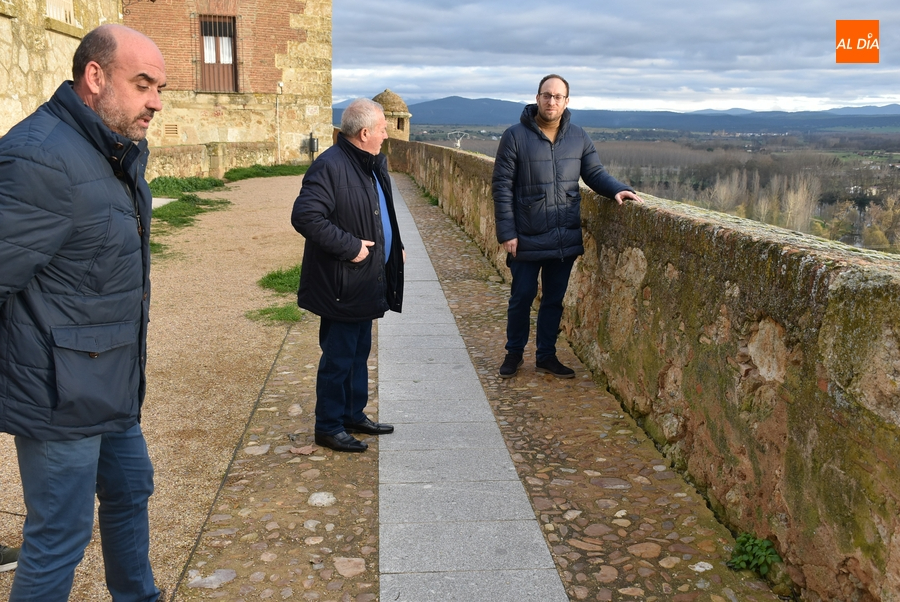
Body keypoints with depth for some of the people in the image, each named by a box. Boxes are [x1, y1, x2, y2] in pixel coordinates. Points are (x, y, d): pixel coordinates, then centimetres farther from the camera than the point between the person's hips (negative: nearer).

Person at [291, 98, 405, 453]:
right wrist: (350, 246, -25)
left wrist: (395, 247, 11)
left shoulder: (373, 165, 12)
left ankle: (354, 414, 34)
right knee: (338, 357, 2)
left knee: (359, 353, 19)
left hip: (367, 284, 10)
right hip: (342, 285, -10)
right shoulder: (330, 167, -20)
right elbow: (305, 216, -29)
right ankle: (329, 427, 16)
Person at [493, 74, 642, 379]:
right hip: (527, 239, -3)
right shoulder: (515, 136, -7)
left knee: (554, 300, 13)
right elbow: (501, 187, -7)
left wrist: (618, 189, -13)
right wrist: (506, 232, -12)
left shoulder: (578, 137, 4)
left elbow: (595, 173, 8)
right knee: (521, 298, 9)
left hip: (566, 239, 3)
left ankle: (546, 356, 28)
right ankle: (514, 353, 28)